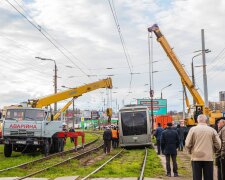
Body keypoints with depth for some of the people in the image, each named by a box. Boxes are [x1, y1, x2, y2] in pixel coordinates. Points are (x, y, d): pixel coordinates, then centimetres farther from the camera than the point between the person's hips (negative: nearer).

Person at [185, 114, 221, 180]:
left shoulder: (193, 129, -3)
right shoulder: (212, 130, 0)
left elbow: (187, 144, -5)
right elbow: (218, 145, 0)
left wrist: (190, 151, 14)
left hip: (196, 157, 0)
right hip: (208, 158, 1)